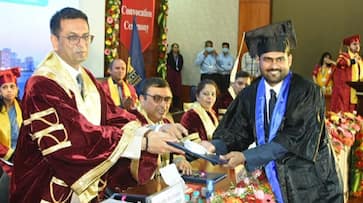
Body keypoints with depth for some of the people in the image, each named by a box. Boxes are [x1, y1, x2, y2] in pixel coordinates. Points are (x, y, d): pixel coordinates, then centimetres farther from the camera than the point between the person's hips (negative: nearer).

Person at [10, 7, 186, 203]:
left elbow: (113, 117, -4)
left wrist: (156, 130, -20)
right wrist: (142, 141, -32)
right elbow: (76, 137, -30)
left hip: (87, 186, 8)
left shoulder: (87, 78, 6)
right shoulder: (41, 85, -21)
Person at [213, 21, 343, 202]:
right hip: (273, 185, 4)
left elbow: (294, 140, -22)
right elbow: (237, 134, -1)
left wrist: (245, 156, -26)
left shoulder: (307, 92, -14)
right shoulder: (250, 95, 0)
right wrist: (214, 146, -23)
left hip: (310, 186, -3)